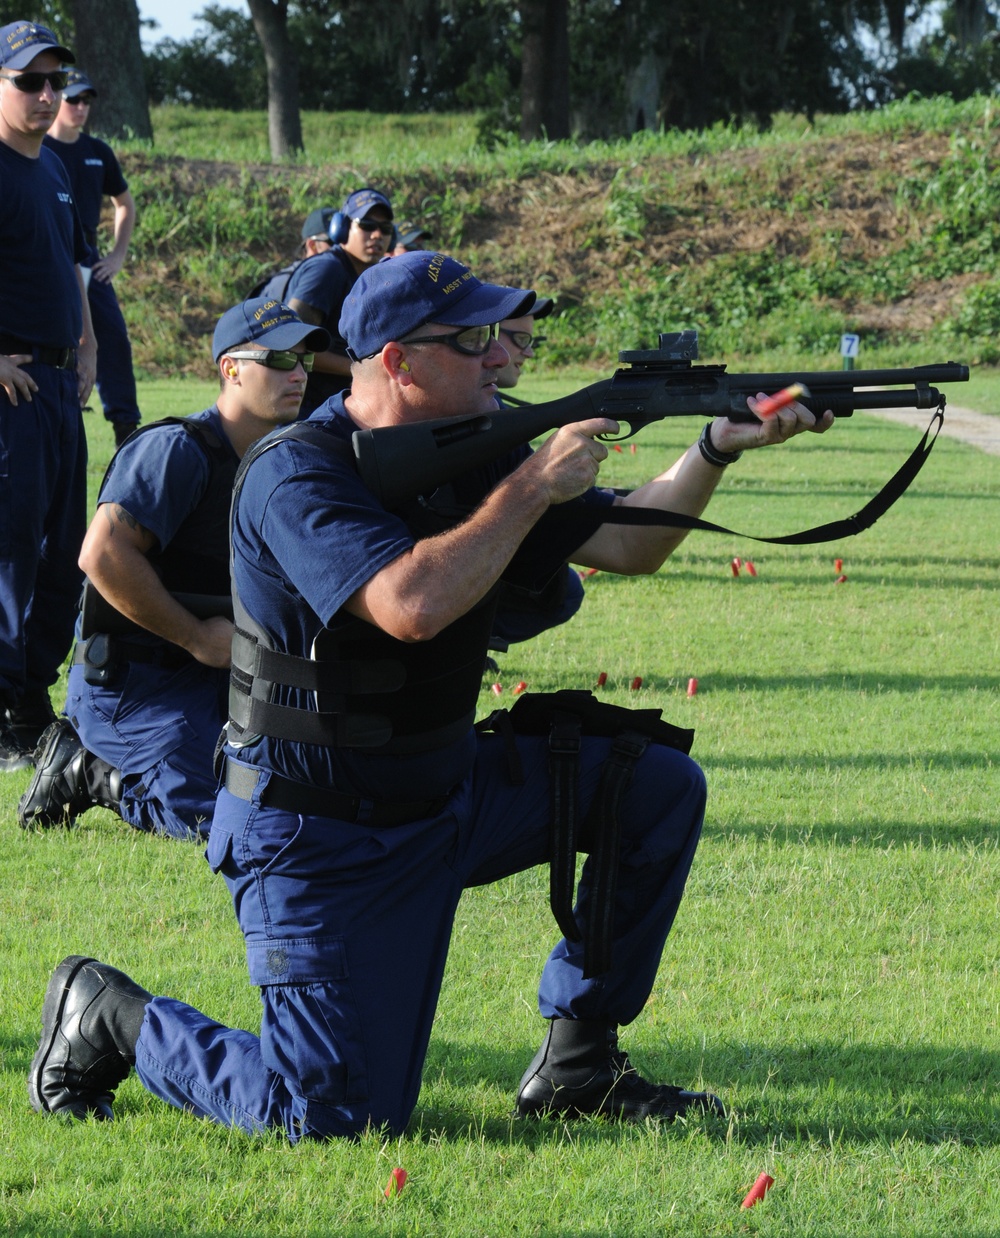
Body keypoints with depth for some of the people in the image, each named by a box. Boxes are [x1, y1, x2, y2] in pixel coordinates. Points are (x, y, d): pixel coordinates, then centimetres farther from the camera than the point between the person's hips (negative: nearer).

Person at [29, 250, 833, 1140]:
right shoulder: (296, 477, -23)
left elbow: (625, 546, 6)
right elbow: (411, 605, -38)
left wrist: (718, 449, -10)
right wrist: (533, 486, -29)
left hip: (449, 795, 8)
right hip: (322, 838, -8)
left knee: (659, 786, -2)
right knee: (336, 1118, -11)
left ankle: (578, 1065, 7)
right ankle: (109, 1017, 13)